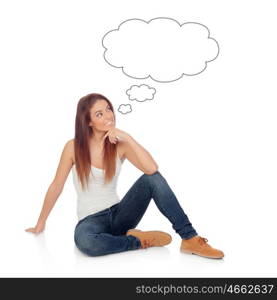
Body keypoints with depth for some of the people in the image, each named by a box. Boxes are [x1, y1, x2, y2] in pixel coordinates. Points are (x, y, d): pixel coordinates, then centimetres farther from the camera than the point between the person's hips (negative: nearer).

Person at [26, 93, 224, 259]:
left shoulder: (120, 144, -5)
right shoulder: (74, 147, -8)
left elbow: (152, 169, -22)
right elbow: (56, 187, 0)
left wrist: (128, 138, -24)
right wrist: (41, 224, 7)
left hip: (119, 214, 2)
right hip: (91, 220, -2)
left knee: (152, 179, -25)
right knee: (84, 241, -40)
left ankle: (190, 239, -23)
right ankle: (140, 241, -15)